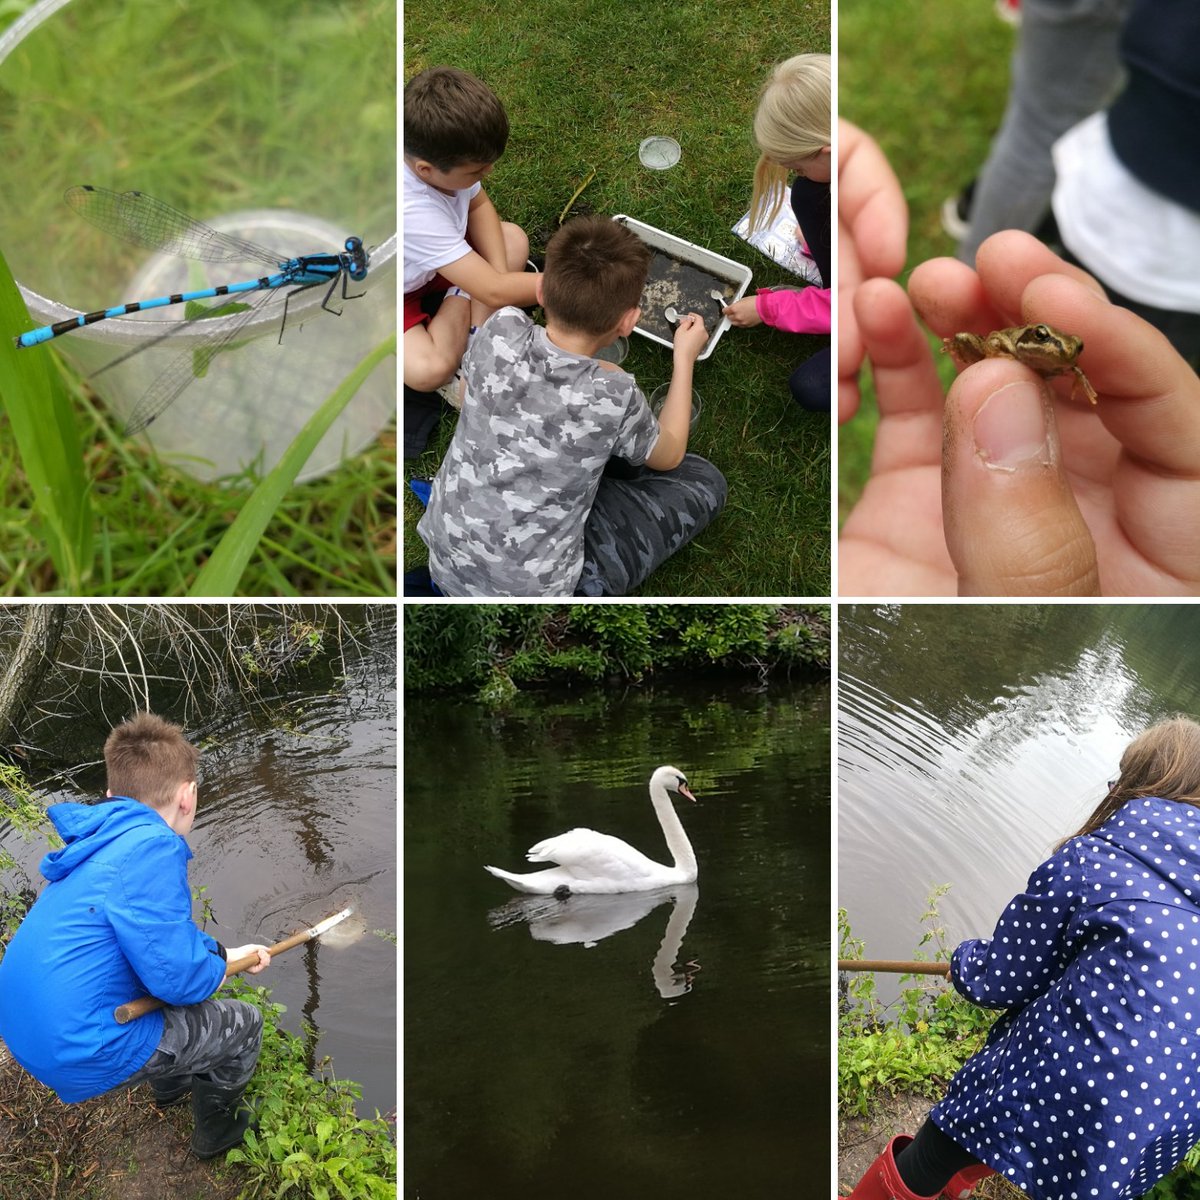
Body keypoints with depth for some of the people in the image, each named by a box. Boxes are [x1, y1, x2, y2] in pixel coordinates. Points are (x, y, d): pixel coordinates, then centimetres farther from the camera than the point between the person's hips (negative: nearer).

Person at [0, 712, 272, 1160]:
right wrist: (221, 968, -3)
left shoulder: (101, 841, 7)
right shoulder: (151, 847, -22)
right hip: (83, 1055, -9)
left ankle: (172, 1086, 49)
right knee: (243, 1023, 8)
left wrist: (225, 952, 26)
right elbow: (177, 975, -24)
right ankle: (216, 1131, 31)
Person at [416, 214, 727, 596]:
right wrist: (685, 357, 11)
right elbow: (669, 457, 0)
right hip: (533, 590, -5)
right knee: (704, 480, 10)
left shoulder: (500, 332, -16)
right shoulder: (613, 396, -25)